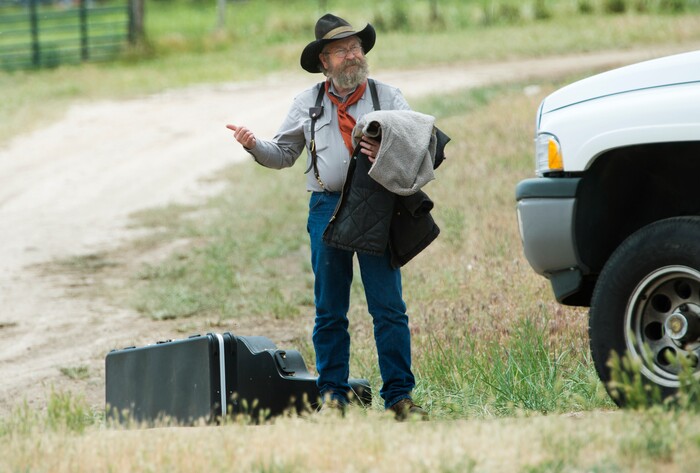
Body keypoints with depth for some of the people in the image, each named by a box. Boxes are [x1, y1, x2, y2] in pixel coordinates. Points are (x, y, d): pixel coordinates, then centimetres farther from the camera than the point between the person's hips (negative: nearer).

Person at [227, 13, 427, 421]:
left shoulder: (388, 96, 9)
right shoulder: (308, 103, 14)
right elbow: (283, 155, 17)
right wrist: (253, 145, -2)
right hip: (328, 208, 2)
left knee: (389, 307, -5)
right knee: (330, 311, 4)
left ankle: (399, 395, -2)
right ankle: (333, 394, 10)